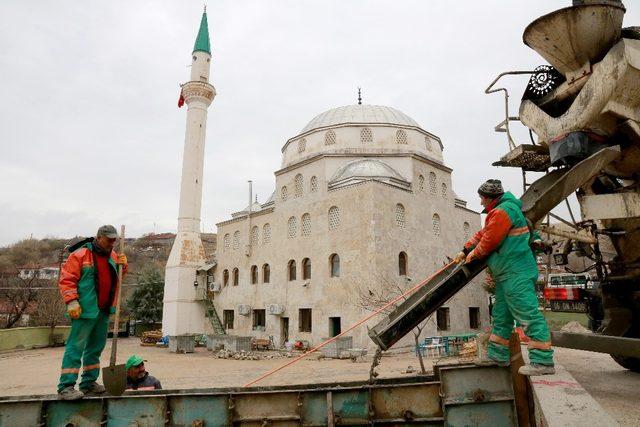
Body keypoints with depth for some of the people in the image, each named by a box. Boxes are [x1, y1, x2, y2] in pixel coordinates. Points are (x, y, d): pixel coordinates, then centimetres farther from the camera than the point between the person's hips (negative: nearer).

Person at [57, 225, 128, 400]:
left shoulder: (113, 256, 12)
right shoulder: (80, 255, -10)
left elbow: (117, 278, 22)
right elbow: (66, 279, -13)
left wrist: (122, 266, 1)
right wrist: (72, 302, -20)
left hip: (103, 311, 8)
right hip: (85, 310, -8)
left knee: (96, 347, 14)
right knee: (76, 347, -5)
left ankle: (89, 382, 25)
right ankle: (66, 387, 2)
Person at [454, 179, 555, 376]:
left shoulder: (503, 211, -14)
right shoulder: (497, 213, 21)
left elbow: (490, 240, -15)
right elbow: (482, 234, 25)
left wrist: (475, 253, 1)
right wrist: (466, 250, 18)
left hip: (516, 274, -11)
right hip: (507, 274, 11)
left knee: (528, 315, -10)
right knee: (501, 316, 15)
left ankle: (543, 362, -6)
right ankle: (498, 355, 24)